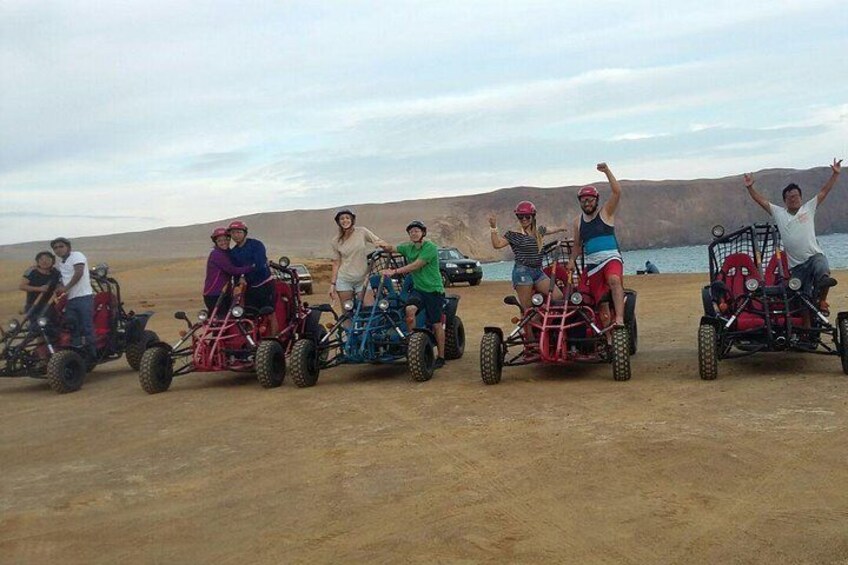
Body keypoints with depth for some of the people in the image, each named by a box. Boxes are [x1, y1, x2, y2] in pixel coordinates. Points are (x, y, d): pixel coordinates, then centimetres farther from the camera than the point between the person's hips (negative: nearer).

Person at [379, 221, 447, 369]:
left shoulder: (430, 247, -13)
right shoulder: (408, 247, 9)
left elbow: (416, 266, -20)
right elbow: (392, 249, 9)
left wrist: (394, 271, -24)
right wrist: (385, 246, -17)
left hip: (433, 290, -5)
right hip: (418, 288, 5)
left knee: (436, 325, 1)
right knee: (410, 309, -27)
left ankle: (441, 357, 13)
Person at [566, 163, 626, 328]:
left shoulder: (606, 212, 4)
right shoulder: (578, 221, 14)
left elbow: (617, 192, -11)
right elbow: (577, 244, 24)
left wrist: (607, 171, -18)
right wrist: (572, 260, 10)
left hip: (611, 258, -4)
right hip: (591, 263, 4)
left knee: (614, 280, -35)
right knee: (600, 299, 2)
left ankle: (619, 319, -44)